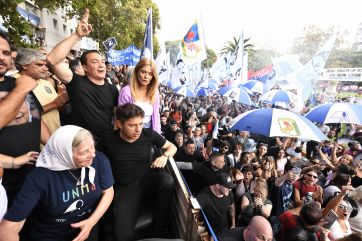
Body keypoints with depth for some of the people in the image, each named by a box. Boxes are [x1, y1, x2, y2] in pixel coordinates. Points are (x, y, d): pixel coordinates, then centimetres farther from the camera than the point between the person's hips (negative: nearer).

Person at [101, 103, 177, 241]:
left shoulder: (149, 134, -9)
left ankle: (159, 229, -7)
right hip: (125, 186, -2)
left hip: (147, 177, 2)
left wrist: (165, 156, -17)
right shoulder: (109, 140, -12)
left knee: (168, 181, -31)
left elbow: (172, 146, 5)